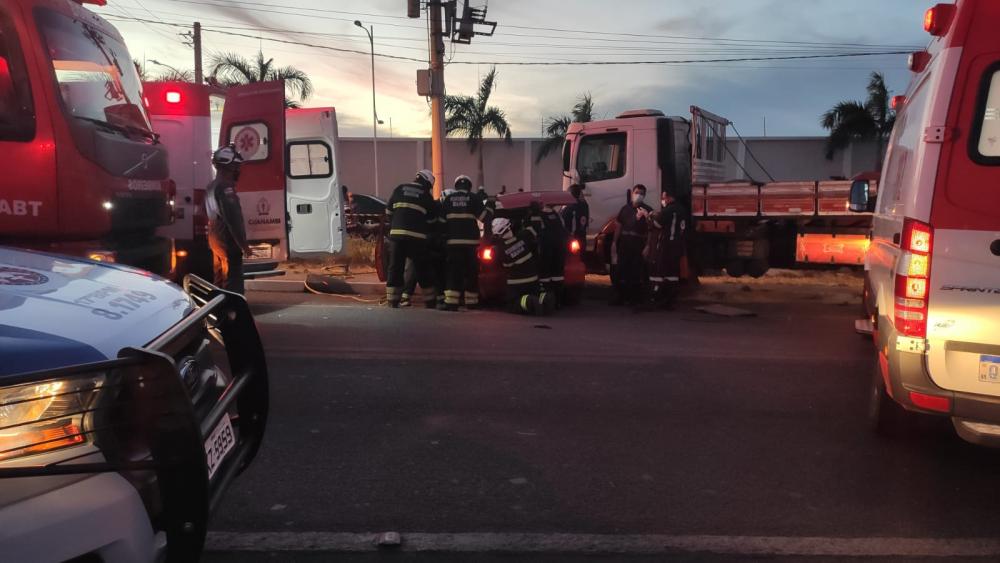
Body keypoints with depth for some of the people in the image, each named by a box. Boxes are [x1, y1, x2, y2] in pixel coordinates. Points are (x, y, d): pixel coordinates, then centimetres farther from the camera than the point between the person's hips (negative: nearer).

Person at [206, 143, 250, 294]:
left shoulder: (211, 186, 12)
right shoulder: (226, 188, -20)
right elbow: (233, 219, -24)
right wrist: (243, 244, -20)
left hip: (216, 240, 10)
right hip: (228, 242, -10)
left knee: (220, 280, 16)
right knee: (233, 283, -7)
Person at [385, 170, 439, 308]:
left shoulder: (399, 189, 13)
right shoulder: (426, 195, 7)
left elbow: (389, 211, 15)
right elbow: (432, 219, 12)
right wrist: (427, 231, 30)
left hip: (397, 234, 2)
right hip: (417, 236, -2)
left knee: (395, 267, 6)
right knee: (422, 269, 7)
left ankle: (392, 300, 5)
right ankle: (431, 300, 12)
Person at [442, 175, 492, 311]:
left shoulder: (448, 198, 7)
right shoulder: (473, 198, 2)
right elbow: (485, 217, 0)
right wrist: (485, 201, 13)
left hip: (453, 241, 1)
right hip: (470, 241, -1)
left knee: (454, 272, 0)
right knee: (471, 272, 9)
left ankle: (451, 302, -11)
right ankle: (471, 302, 12)